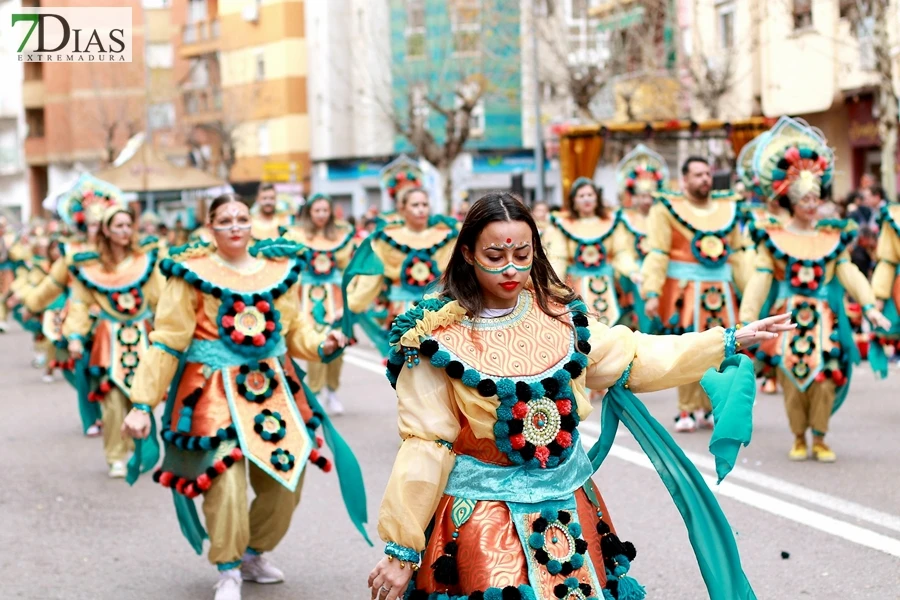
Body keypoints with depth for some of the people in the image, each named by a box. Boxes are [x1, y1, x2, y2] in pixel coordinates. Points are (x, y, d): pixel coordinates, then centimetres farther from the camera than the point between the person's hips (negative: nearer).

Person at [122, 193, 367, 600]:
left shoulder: (279, 268, 6)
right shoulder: (193, 273, -7)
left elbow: (295, 329, 12)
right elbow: (166, 343, -8)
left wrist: (321, 346, -10)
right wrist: (143, 404, -12)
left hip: (274, 386, 5)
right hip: (216, 389, -5)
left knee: (287, 480, 8)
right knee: (225, 478, -16)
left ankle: (254, 554, 32)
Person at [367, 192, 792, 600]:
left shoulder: (558, 314, 1)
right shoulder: (440, 338, -12)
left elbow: (631, 358, 11)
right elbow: (425, 445, -12)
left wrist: (728, 343, 8)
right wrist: (401, 549, -14)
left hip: (567, 505, 5)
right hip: (484, 515, -4)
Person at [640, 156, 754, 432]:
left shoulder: (728, 207, 13)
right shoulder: (667, 208, -2)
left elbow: (740, 252, 15)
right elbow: (657, 254, -7)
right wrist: (652, 293, -15)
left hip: (721, 291, 4)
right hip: (684, 290, -4)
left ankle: (710, 409, 15)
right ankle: (687, 411, 5)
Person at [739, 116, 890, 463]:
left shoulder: (833, 237, 7)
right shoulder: (773, 238, 1)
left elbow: (849, 273, -1)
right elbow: (761, 278, -5)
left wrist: (869, 306, -13)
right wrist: (747, 319, -12)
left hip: (823, 319, 1)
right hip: (788, 318, -1)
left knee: (825, 377, -3)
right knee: (792, 378, 0)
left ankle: (820, 439, 12)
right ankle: (799, 439, 17)